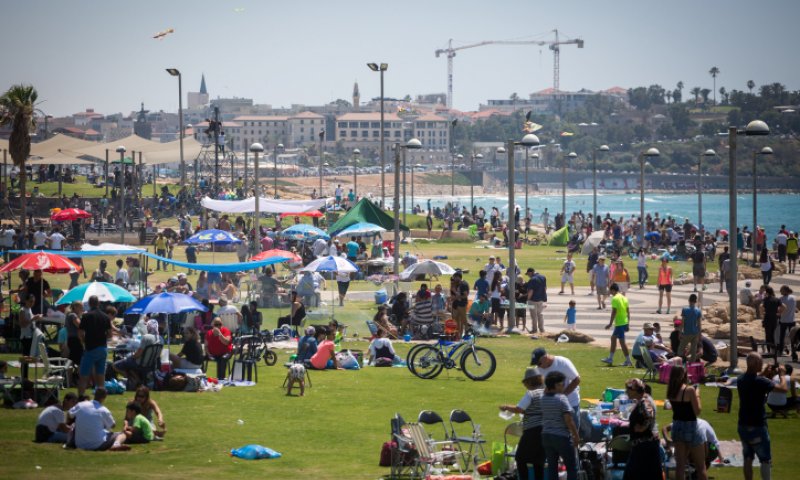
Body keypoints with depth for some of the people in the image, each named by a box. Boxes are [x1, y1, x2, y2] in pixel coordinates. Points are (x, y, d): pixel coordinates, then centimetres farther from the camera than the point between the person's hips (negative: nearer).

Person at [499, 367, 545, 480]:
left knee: (521, 459, 2)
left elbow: (518, 409, -18)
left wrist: (506, 407, -1)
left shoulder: (531, 393, -11)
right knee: (538, 461, 14)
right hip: (546, 430, 7)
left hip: (532, 430, -7)